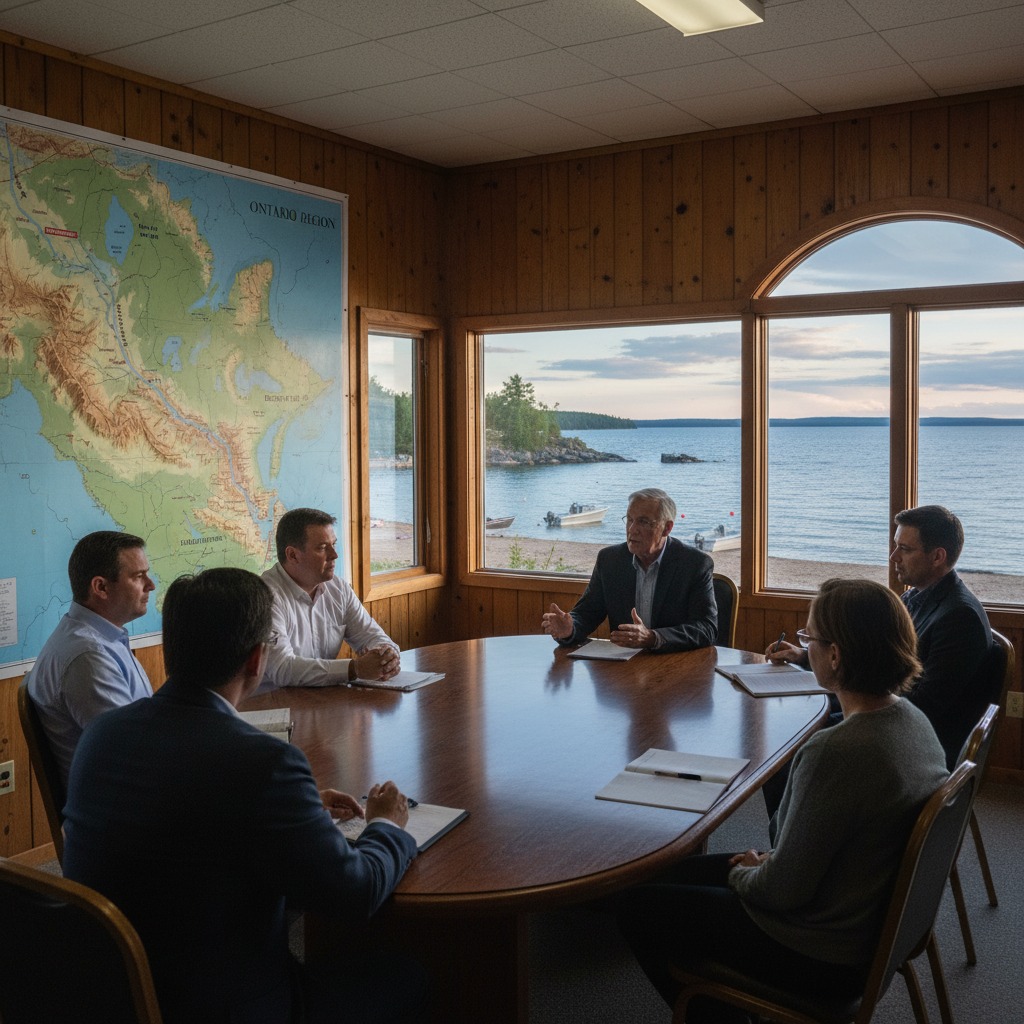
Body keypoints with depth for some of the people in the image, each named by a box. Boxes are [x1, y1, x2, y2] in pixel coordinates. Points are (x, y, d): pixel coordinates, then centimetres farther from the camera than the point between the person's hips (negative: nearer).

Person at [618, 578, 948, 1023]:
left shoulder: (836, 752, -34)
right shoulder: (913, 720, -5)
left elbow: (783, 890, -25)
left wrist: (740, 875, -4)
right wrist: (770, 861, 5)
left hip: (821, 955, -9)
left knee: (638, 910, 7)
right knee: (681, 873, 23)